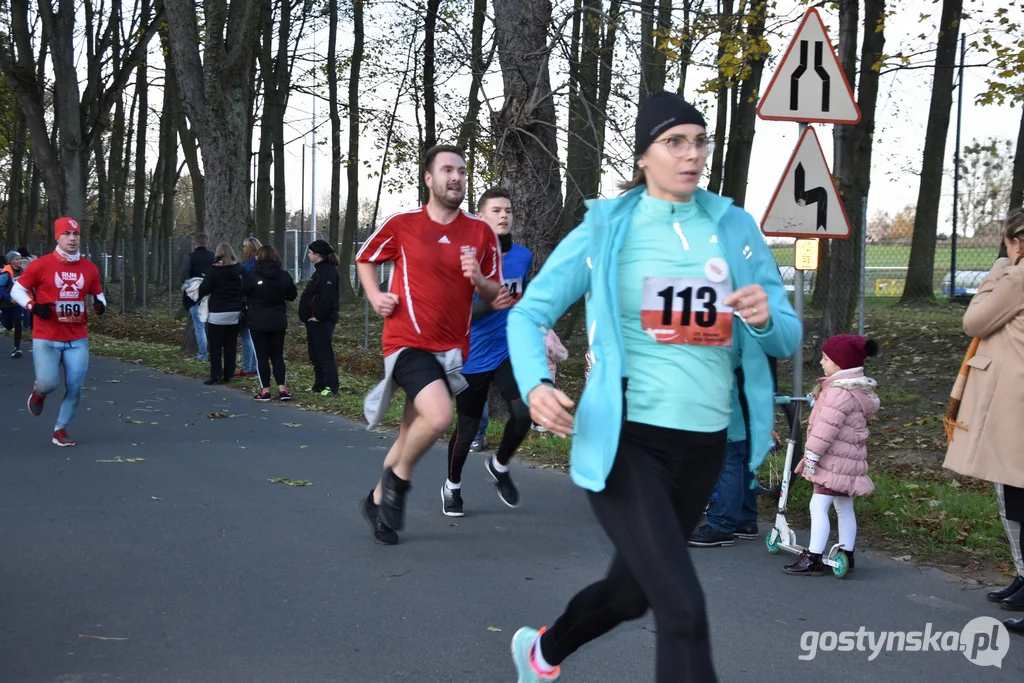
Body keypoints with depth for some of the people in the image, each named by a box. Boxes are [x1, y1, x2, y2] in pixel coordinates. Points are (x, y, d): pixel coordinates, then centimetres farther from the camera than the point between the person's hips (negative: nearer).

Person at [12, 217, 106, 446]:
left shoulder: (89, 268, 3)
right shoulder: (41, 265, -7)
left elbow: (98, 294, 17)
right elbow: (16, 290, 1)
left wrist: (100, 304, -6)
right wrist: (34, 306, -16)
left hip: (77, 339, 3)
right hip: (46, 339, -3)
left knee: (75, 388, -3)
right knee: (48, 384, -11)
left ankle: (61, 429, 16)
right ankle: (38, 393, 27)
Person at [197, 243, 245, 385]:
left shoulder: (214, 270, -10)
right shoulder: (239, 269, 3)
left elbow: (205, 289, -11)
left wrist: (198, 295, 9)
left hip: (218, 312, -4)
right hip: (235, 312, 4)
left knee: (215, 345, 0)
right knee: (231, 344, 10)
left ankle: (216, 375, -4)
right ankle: (229, 374, 12)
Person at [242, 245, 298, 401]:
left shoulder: (252, 276, -14)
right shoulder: (285, 276, -3)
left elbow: (243, 292, -5)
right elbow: (292, 296, 6)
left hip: (258, 322, -3)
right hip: (278, 321, 3)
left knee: (262, 356, 3)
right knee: (277, 355, 11)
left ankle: (265, 390, 2)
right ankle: (282, 388, 3)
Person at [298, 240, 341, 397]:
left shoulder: (328, 271, -15)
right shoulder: (320, 270, 18)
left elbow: (327, 297, -24)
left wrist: (319, 316, -21)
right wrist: (308, 316, 16)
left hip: (322, 321, -11)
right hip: (314, 320, 11)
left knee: (324, 354, -10)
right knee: (314, 354, 14)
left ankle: (331, 387, -9)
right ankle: (319, 386, 20)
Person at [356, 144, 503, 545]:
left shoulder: (481, 233, 2)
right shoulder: (402, 225, -3)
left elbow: (495, 294, 7)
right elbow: (365, 259, 15)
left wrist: (479, 279, -14)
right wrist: (375, 296, -1)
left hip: (451, 348, 4)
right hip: (408, 341, -4)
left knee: (411, 434, 12)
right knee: (438, 417, -25)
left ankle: (377, 501, 32)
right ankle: (399, 478, 2)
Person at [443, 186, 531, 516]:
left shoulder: (523, 256, 1)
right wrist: (489, 305, -36)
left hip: (510, 351, 3)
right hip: (473, 357, -3)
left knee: (523, 412, -17)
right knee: (467, 428, 7)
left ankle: (500, 465, 14)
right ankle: (452, 486, 34)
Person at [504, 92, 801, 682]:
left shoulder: (736, 229, 5)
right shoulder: (606, 229, -4)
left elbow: (788, 340, 6)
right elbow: (530, 313, -2)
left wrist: (767, 318, -19)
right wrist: (535, 385, -22)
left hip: (703, 445, 5)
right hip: (624, 439, -5)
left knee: (633, 593, 21)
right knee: (684, 608, -18)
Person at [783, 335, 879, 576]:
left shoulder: (840, 392, -20)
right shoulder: (859, 388, 13)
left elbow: (827, 428, -23)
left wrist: (811, 455, -19)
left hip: (834, 460, -11)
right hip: (848, 459, 11)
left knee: (819, 505, -10)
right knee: (844, 507, 17)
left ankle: (813, 559, -12)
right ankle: (847, 554, 25)